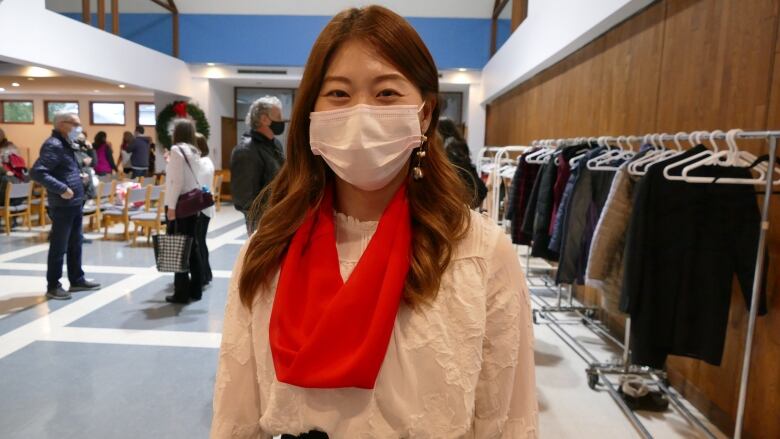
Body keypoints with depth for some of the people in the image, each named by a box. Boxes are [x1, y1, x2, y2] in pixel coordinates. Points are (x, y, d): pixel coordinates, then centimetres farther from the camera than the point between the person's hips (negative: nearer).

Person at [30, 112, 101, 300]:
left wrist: (79, 177, 8)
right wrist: (61, 189, -25)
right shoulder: (53, 145, -16)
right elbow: (36, 172, -26)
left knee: (75, 244, 16)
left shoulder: (66, 145, 14)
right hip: (63, 206, -9)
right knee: (59, 247, 0)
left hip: (75, 204, 10)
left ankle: (77, 280, 26)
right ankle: (53, 286, 10)